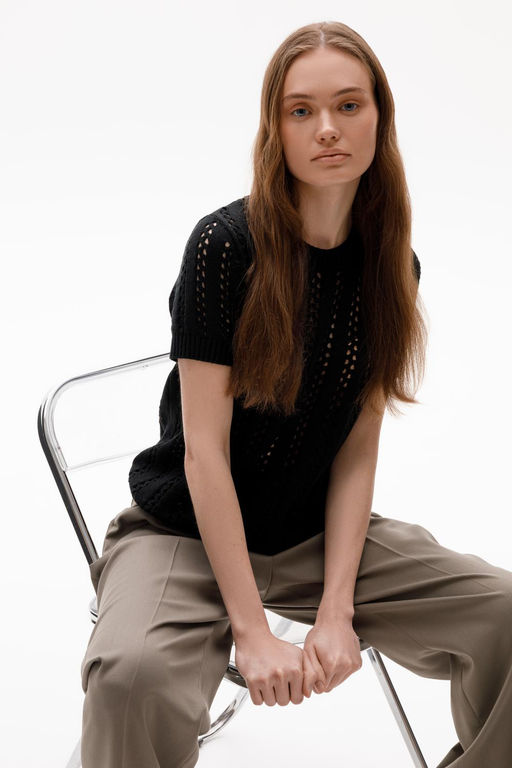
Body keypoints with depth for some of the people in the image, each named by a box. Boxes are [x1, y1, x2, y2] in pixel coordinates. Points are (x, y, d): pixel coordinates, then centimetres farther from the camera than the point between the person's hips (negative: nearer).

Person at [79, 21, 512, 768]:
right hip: (185, 531, -4)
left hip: (321, 533, 5)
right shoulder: (226, 244, -16)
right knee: (132, 673, -35)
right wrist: (252, 631, -20)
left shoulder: (392, 266, -1)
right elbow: (205, 452, -17)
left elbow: (357, 451, -3)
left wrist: (336, 610, -13)